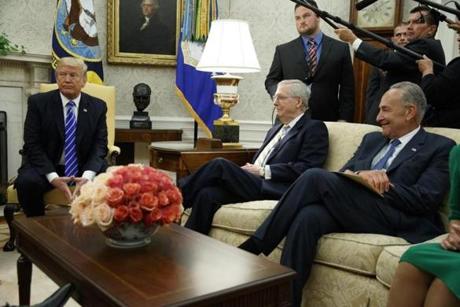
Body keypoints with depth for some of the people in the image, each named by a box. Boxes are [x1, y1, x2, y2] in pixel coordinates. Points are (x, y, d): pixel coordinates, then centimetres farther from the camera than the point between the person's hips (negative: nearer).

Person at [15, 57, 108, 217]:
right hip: (46, 166, 0)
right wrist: (53, 177, -23)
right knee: (27, 182, -31)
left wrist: (87, 176, -24)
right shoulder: (38, 102, -3)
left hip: (85, 167, 1)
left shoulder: (98, 106, 2)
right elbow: (32, 145, -7)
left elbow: (100, 145, -4)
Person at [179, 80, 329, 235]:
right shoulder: (275, 130, 30)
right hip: (253, 184, 7)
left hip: (274, 191, -7)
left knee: (221, 165, -23)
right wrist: (250, 169, -1)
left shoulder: (314, 128, 5)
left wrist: (263, 171, -11)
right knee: (207, 194, -21)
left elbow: (306, 169, -9)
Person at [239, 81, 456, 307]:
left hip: (394, 220, -5)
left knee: (316, 176, -24)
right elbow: (342, 174, 15)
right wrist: (360, 176, -8)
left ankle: (255, 246, -19)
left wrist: (381, 185, -9)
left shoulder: (440, 147, 9)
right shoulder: (372, 139, 27)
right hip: (349, 211, 5)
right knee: (308, 217, -30)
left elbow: (426, 200, -5)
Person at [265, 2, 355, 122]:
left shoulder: (340, 49, 6)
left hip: (327, 121, 0)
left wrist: (344, 120, -6)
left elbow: (347, 88, 4)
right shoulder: (283, 50, 9)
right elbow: (271, 80, 11)